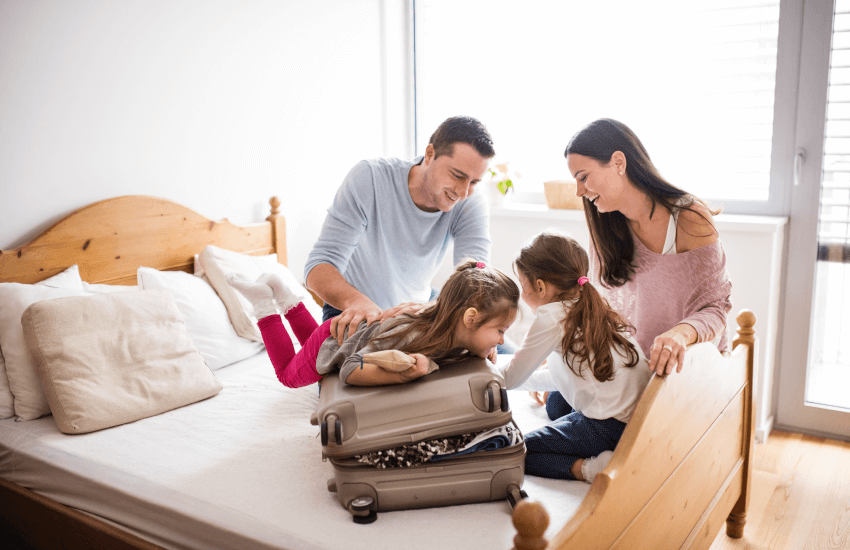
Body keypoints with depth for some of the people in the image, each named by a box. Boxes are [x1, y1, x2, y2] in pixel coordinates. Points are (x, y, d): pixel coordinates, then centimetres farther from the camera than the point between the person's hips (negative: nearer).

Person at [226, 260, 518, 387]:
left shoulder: (458, 335, -24)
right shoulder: (410, 337, -47)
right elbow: (349, 371, -44)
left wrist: (482, 350, -18)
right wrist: (402, 374, -60)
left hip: (366, 326, 6)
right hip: (336, 338, -6)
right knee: (290, 374, 25)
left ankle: (283, 294, 36)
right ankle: (262, 300, 25)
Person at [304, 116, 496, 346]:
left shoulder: (472, 205, -20)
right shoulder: (369, 178, -26)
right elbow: (319, 266, -30)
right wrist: (357, 301, -53)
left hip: (418, 304, 4)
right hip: (349, 311, -3)